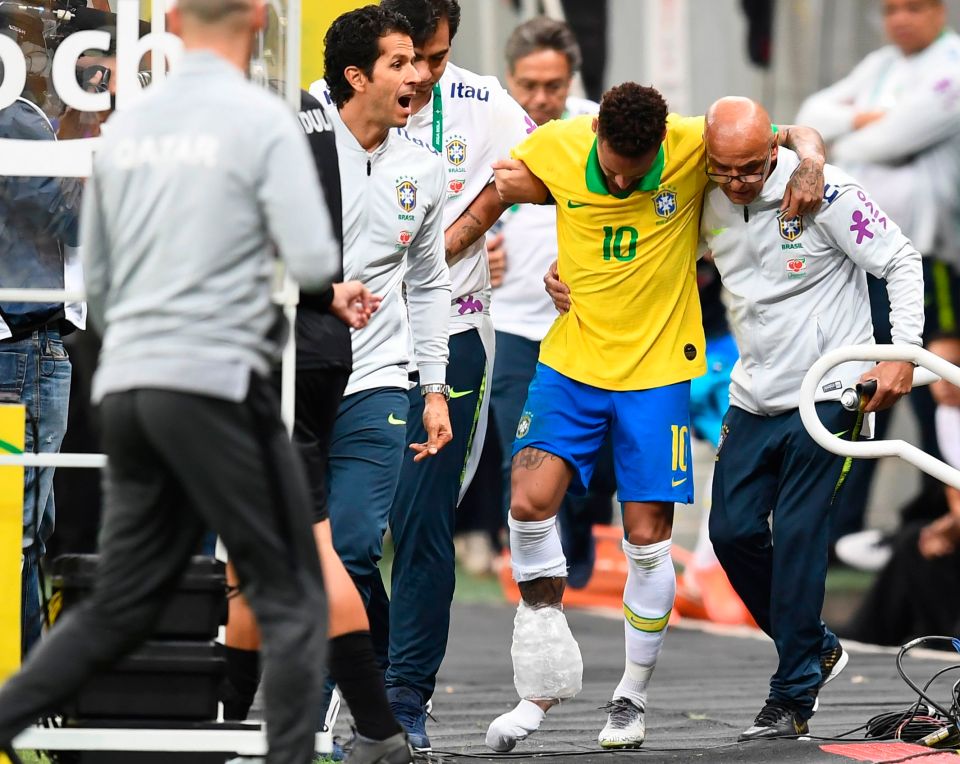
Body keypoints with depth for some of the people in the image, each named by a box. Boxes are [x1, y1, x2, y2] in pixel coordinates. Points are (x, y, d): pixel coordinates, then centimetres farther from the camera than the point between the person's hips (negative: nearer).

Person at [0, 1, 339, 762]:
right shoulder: (261, 120, -6)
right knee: (291, 598, 4)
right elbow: (315, 264, -12)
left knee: (121, 607, 13)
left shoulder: (125, 128, 12)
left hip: (125, 386, 6)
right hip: (215, 382, -6)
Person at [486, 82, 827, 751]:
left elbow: (797, 133, -1)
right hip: (571, 362, 1)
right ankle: (547, 682, 2)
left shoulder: (698, 146, -14)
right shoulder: (553, 149, -10)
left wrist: (812, 161, -21)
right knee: (530, 501, -14)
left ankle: (633, 695, 19)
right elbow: (497, 194, 12)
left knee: (648, 538, -1)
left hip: (658, 370, -1)